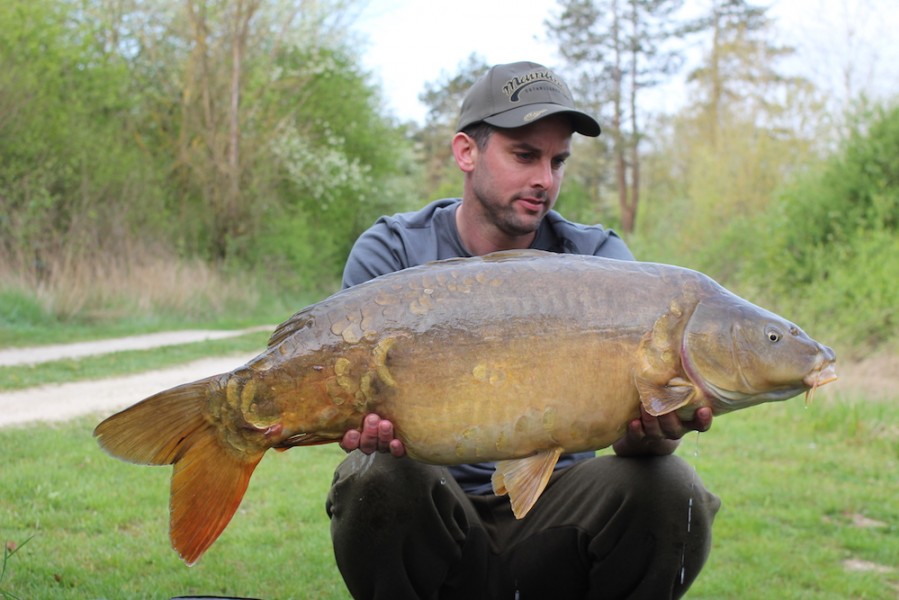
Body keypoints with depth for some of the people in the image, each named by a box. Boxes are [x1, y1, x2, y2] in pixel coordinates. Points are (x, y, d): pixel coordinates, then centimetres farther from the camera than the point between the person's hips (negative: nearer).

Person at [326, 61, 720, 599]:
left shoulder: (599, 259, -1)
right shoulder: (392, 253, -3)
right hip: (433, 523, -1)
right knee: (376, 479, -32)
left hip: (552, 522, 1)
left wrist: (651, 435, -38)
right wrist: (371, 428, -39)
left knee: (670, 489, -25)